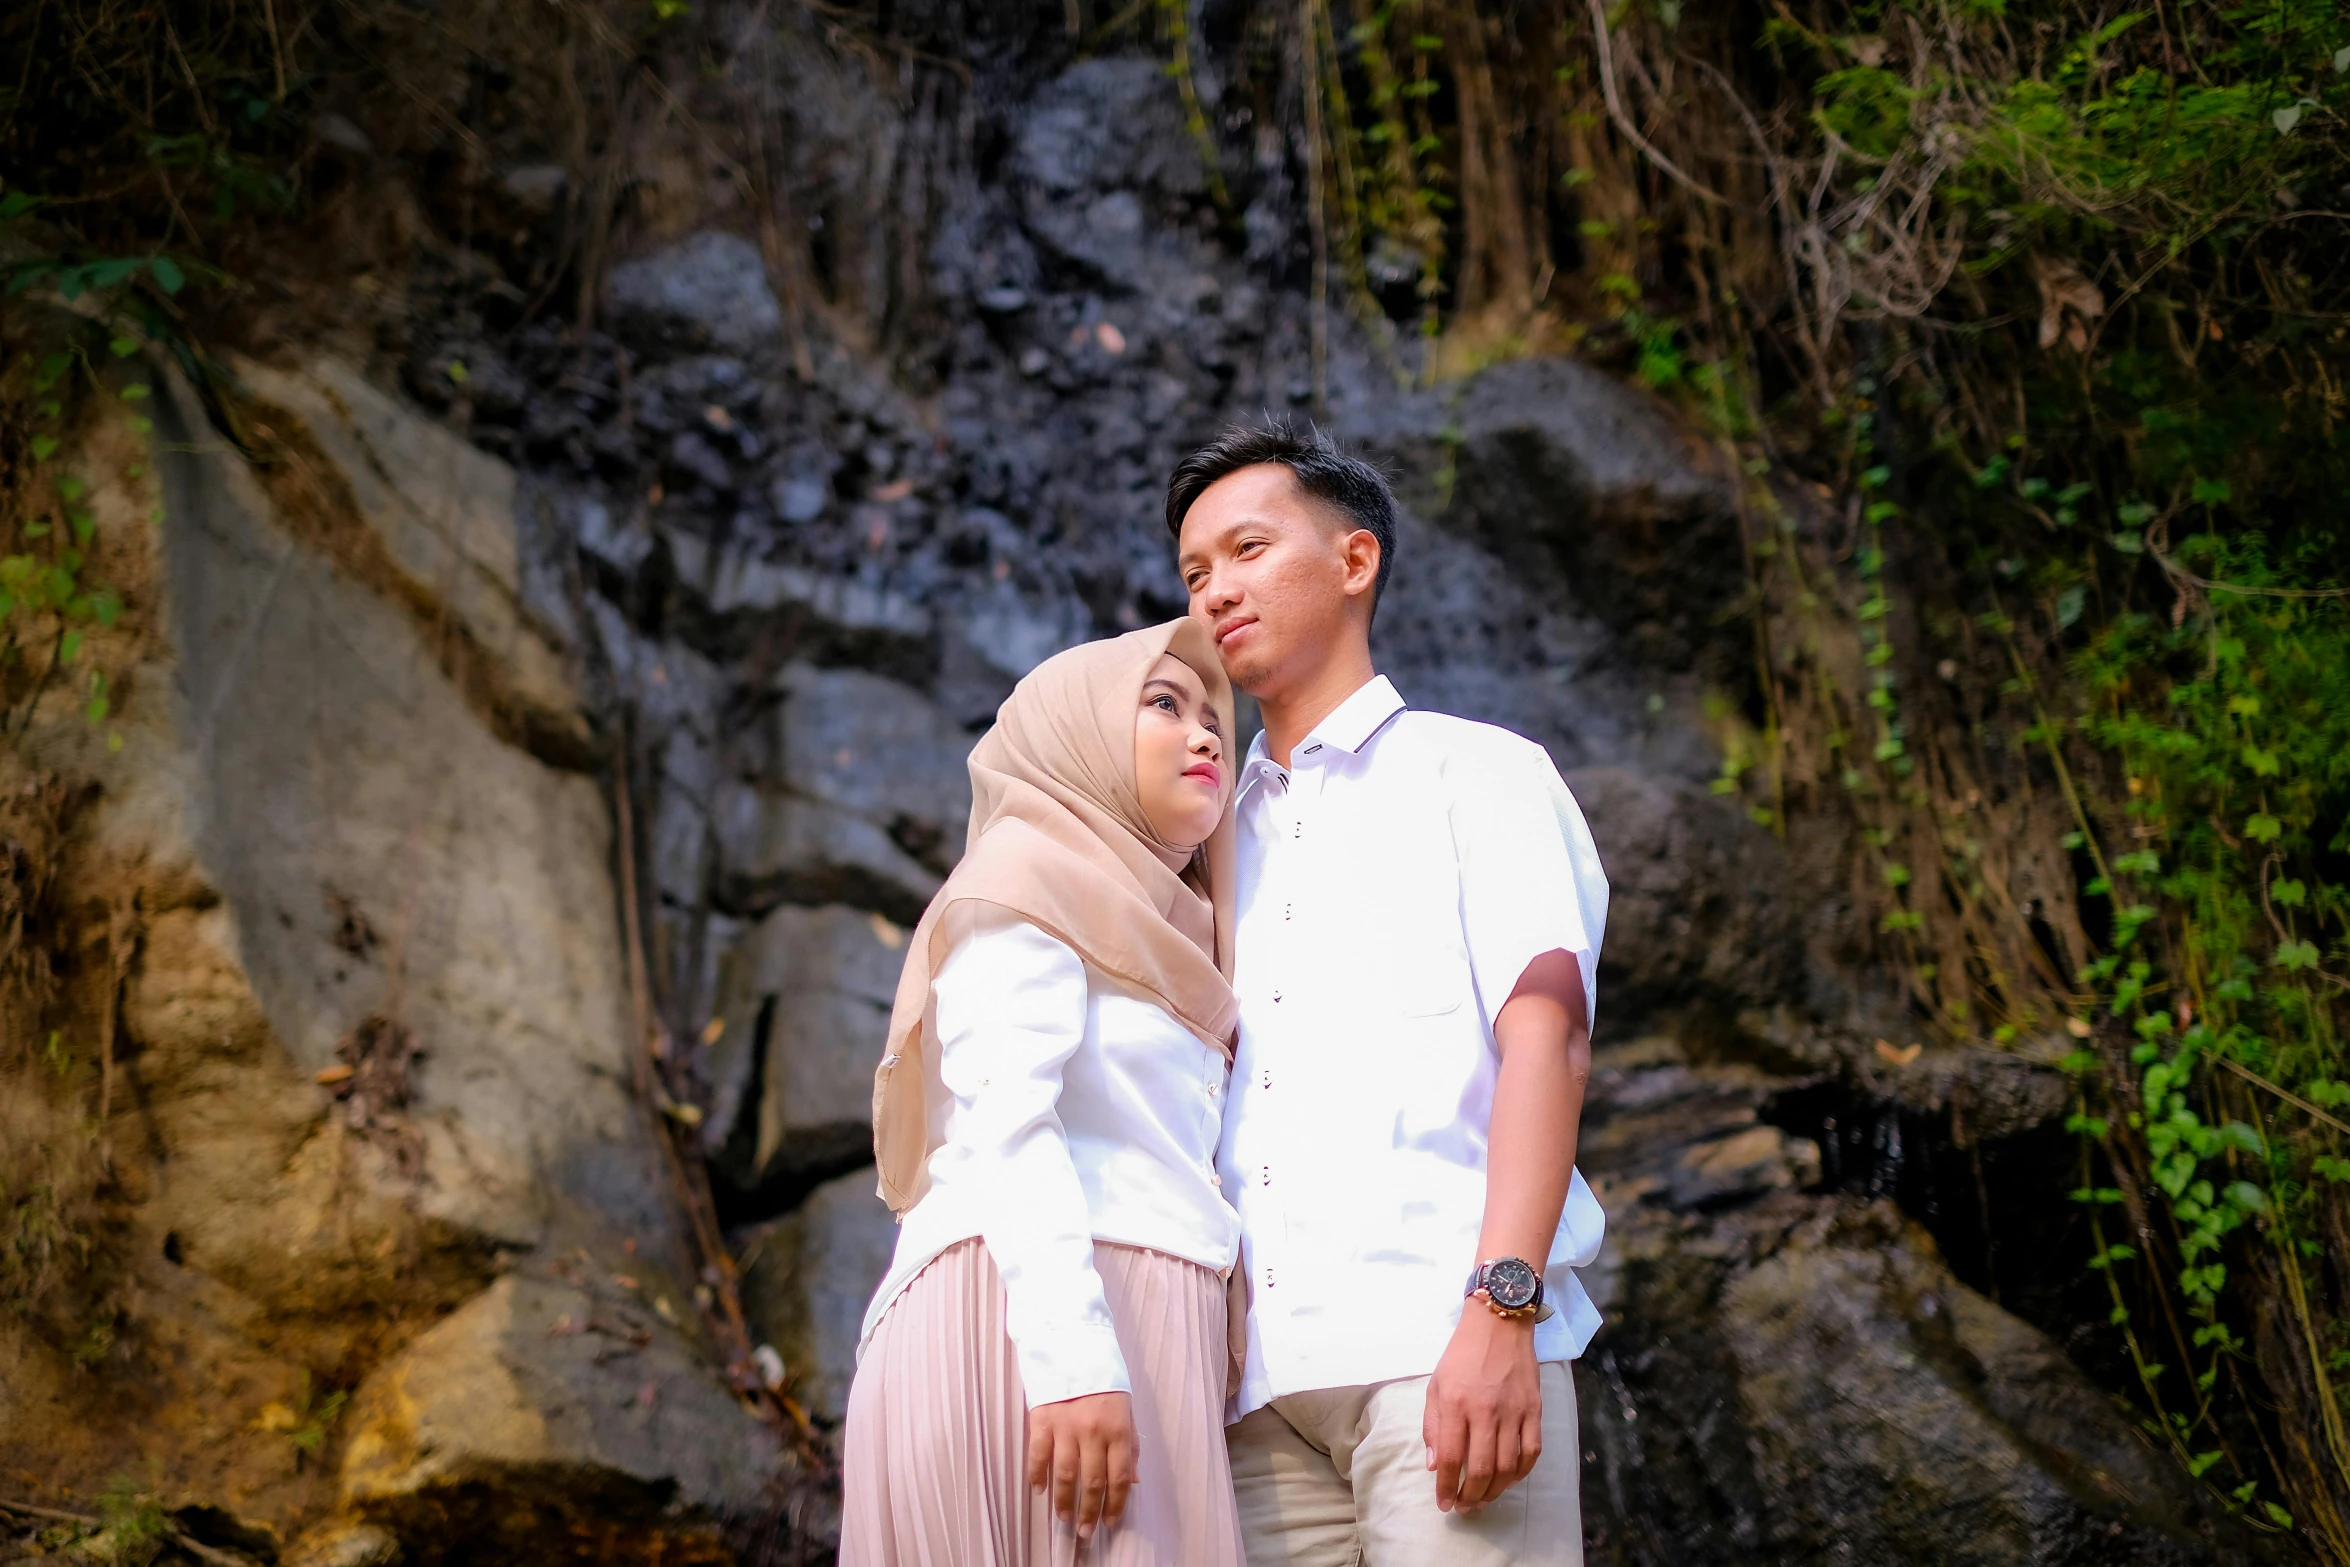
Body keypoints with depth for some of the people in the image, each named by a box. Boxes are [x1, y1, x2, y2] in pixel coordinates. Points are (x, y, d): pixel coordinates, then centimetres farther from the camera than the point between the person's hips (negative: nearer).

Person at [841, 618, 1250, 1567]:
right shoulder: (1030, 873, 4)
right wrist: (1072, 1363, -23)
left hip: (1127, 1341, 8)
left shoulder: (1142, 943, 30)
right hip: (1031, 1332, -8)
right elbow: (1004, 1124, -11)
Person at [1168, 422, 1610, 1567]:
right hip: (1264, 1373, 5)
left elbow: (1546, 1030, -3)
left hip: (1436, 1340, -5)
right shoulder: (1224, 843, 28)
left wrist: (1500, 1310, -17)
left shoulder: (1475, 770, 12)